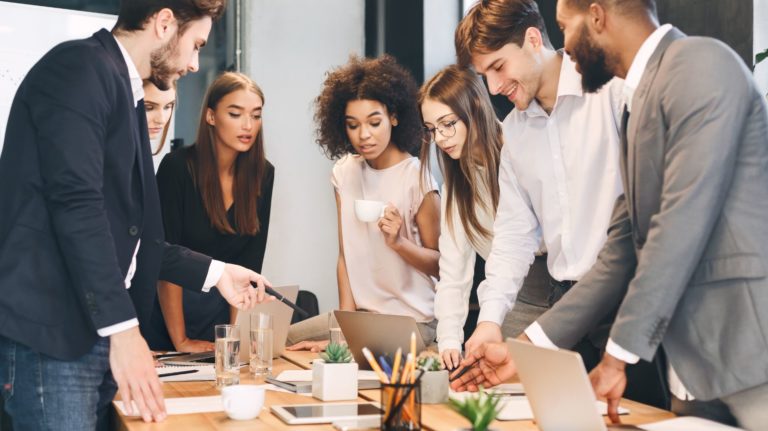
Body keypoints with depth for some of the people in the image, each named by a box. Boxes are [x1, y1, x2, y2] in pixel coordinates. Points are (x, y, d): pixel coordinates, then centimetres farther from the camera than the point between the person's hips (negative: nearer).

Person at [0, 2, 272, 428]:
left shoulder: (124, 91, 19)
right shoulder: (79, 67, -9)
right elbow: (76, 204, -20)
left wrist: (214, 272, 23)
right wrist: (123, 327, -23)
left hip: (96, 332, 9)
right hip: (51, 333, -9)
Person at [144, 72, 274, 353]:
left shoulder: (262, 174, -4)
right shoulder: (177, 167, -17)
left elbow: (250, 262, -3)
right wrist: (180, 341, -20)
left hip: (222, 310, 4)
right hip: (169, 306, -4)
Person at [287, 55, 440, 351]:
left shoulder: (417, 179, -13)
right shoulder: (344, 172, 4)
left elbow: (440, 265, -5)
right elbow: (345, 256, 4)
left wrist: (398, 242, -24)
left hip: (411, 321, -6)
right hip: (360, 313, 6)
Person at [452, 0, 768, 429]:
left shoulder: (700, 65, -11)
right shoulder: (640, 101, 17)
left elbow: (682, 224, -19)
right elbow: (621, 253, 16)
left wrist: (617, 358, -14)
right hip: (697, 357, 8)